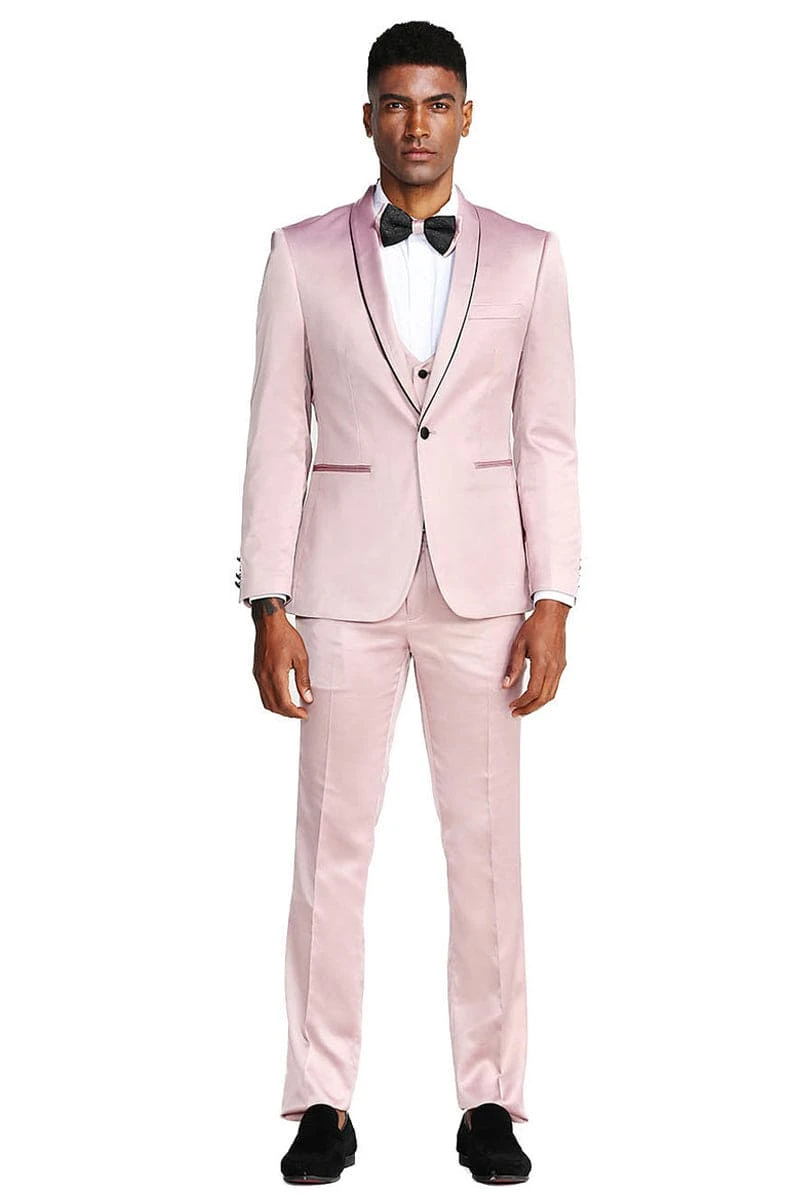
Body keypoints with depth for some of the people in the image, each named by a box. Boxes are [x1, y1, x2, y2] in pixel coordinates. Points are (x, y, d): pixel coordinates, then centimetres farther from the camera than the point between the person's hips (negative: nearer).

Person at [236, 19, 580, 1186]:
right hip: (346, 586, 0)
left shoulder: (527, 256, 5)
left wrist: (554, 602, -4)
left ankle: (489, 1098, 15)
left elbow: (549, 439, 3)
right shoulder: (303, 255, 3)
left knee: (486, 844, 4)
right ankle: (323, 1103, 13)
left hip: (481, 588, 1)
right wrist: (268, 606, -4)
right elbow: (276, 436, 2)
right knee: (332, 844, 3)